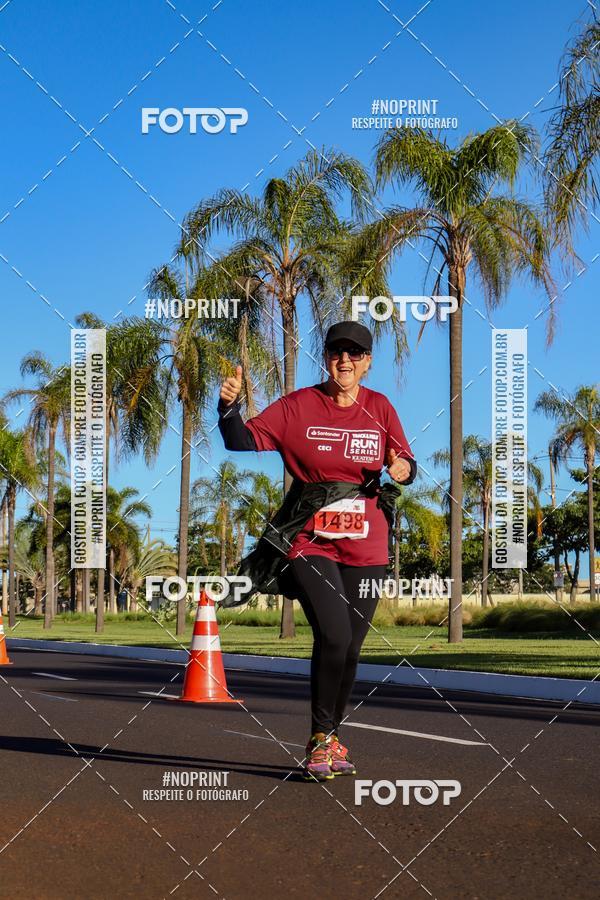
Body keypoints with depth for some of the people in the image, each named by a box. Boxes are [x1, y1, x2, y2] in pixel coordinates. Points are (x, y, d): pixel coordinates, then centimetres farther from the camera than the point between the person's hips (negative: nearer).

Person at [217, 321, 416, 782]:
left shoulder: (380, 408, 7)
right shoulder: (297, 406, -2)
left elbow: (405, 463, 15)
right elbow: (246, 443, -7)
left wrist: (405, 468, -8)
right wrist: (230, 407, -24)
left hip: (367, 549, 3)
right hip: (310, 543, -3)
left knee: (350, 648, 7)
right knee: (333, 637, -18)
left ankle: (332, 736, 26)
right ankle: (320, 738, -1)